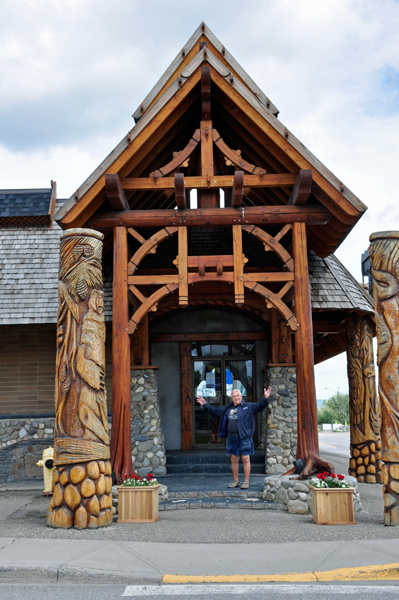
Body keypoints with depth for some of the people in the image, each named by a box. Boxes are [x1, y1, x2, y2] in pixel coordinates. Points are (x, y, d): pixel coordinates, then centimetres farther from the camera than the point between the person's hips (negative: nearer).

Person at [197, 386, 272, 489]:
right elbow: (214, 411, 25)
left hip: (244, 438, -5)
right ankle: (236, 481, 19)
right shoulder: (227, 409, 16)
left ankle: (246, 482, 4)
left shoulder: (248, 407, 4)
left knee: (245, 459, -4)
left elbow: (260, 406, -5)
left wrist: (265, 399, -21)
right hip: (232, 438, 5)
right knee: (234, 459, 9)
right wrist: (205, 405, 20)